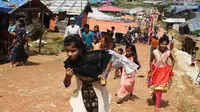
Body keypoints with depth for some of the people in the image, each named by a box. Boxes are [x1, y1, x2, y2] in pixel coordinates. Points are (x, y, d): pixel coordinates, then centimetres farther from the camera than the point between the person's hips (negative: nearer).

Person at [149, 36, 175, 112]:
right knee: (153, 86, 17)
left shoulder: (168, 52, -12)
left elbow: (173, 60, 6)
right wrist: (151, 70, -5)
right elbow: (151, 61, 0)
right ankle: (154, 95, 54)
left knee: (160, 88, -5)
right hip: (155, 71, 1)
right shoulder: (155, 52, -14)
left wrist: (171, 67, -8)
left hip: (164, 72, -1)